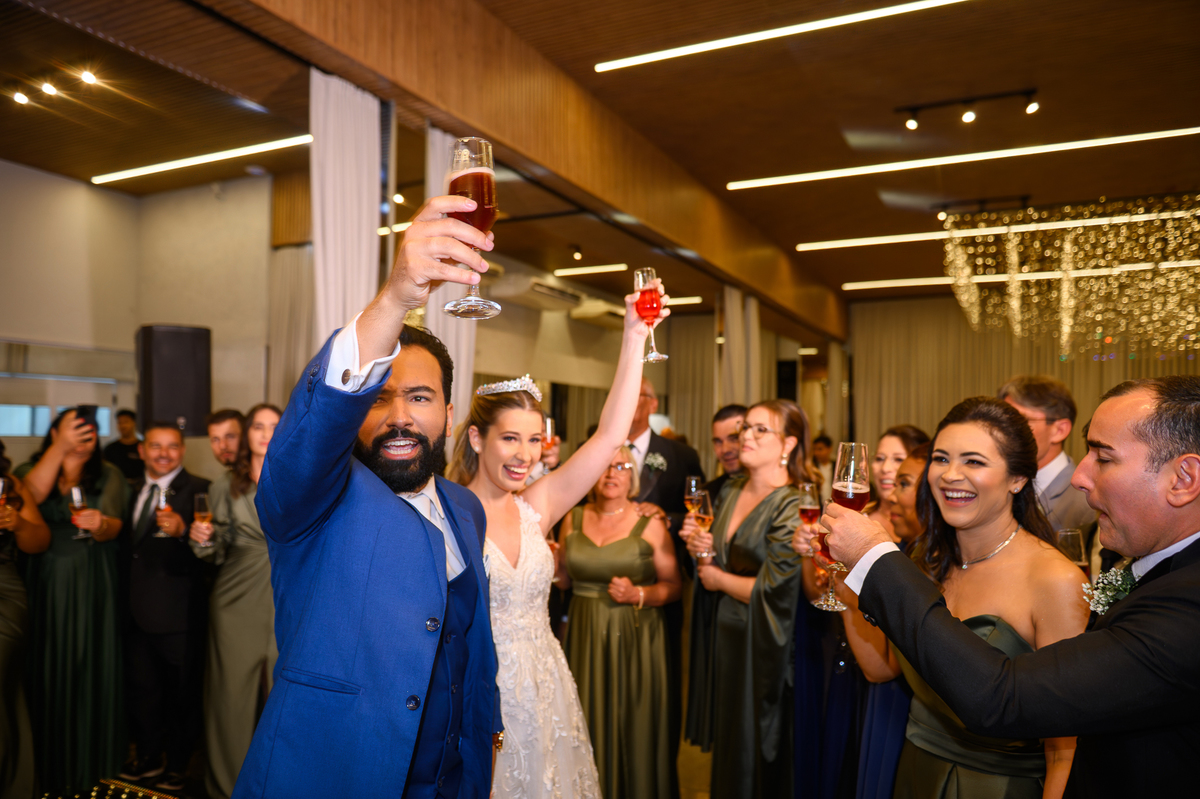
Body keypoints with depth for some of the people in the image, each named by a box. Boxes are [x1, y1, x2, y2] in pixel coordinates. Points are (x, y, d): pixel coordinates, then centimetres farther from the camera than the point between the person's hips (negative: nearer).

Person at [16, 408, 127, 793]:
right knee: (46, 671, 7)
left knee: (91, 670, 6)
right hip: (43, 587, 1)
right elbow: (32, 494, -18)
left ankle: (91, 761, 21)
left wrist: (100, 523, -33)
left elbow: (112, 529, -9)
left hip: (91, 590, -1)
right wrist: (59, 447, -29)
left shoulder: (108, 476, 4)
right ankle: (48, 765, 23)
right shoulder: (29, 470, 6)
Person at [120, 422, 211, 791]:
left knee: (181, 692, 7)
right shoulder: (133, 491, 13)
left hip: (177, 613, -7)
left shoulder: (197, 490, -11)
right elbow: (128, 544, 19)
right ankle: (148, 757, 37)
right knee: (142, 688, 20)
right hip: (138, 610, 7)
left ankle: (178, 765, 24)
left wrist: (181, 530, -38)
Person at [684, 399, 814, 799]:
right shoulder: (730, 491, 5)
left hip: (762, 646, -6)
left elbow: (772, 591, -21)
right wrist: (703, 548, -5)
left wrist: (718, 579, -7)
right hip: (723, 634, 6)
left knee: (756, 760, 10)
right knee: (727, 750, 18)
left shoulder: (793, 506, -17)